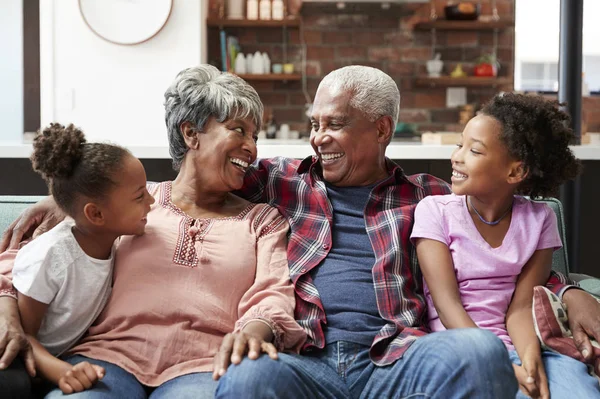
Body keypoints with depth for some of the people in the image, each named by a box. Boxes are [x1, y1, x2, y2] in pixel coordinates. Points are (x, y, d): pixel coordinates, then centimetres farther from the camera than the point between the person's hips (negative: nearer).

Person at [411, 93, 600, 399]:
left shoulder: (538, 219, 7)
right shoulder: (435, 210, 0)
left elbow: (520, 307, -1)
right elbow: (447, 303, -9)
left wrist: (530, 358, -22)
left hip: (517, 347, 2)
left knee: (568, 371, -28)